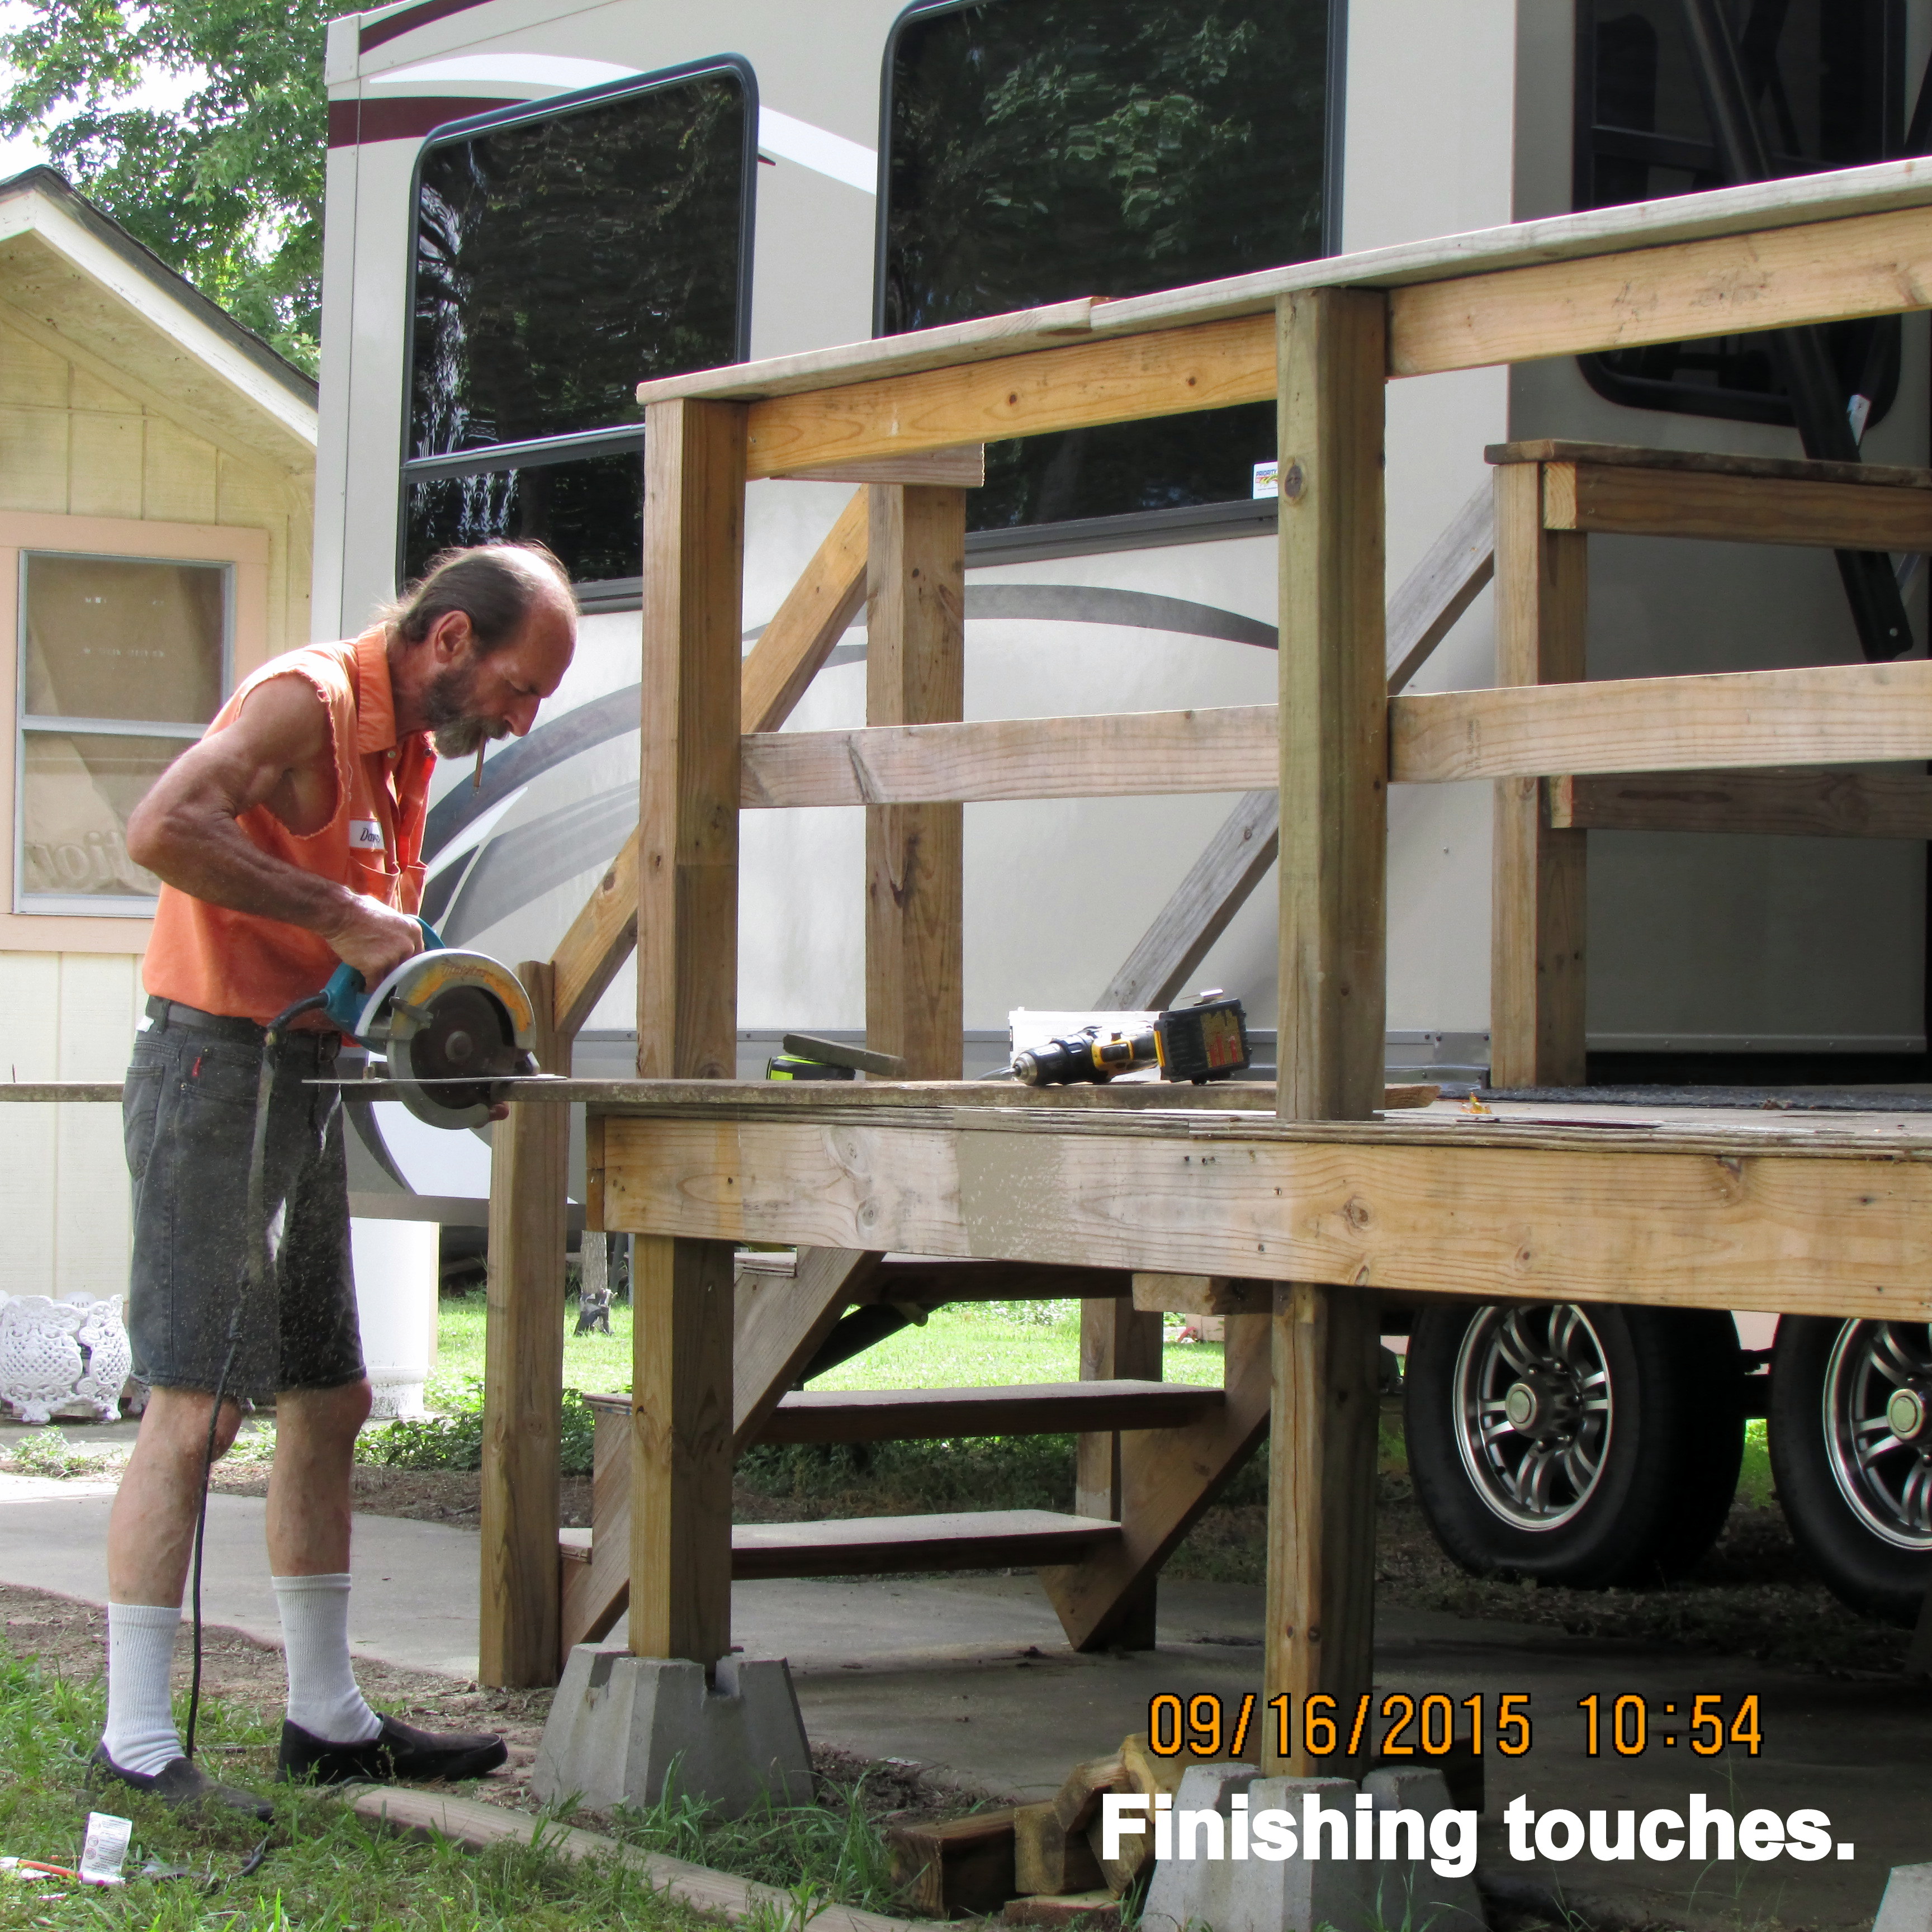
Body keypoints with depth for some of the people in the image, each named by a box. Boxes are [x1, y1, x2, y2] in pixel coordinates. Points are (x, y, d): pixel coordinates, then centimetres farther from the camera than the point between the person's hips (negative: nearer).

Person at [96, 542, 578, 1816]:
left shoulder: (406, 747, 16)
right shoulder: (307, 701, -13)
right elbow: (162, 830, -28)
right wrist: (341, 918, -23)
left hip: (307, 1085, 10)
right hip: (217, 1064, -10)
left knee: (331, 1402, 12)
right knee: (195, 1409, -11)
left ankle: (328, 1717, 20)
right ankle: (137, 1743, -8)